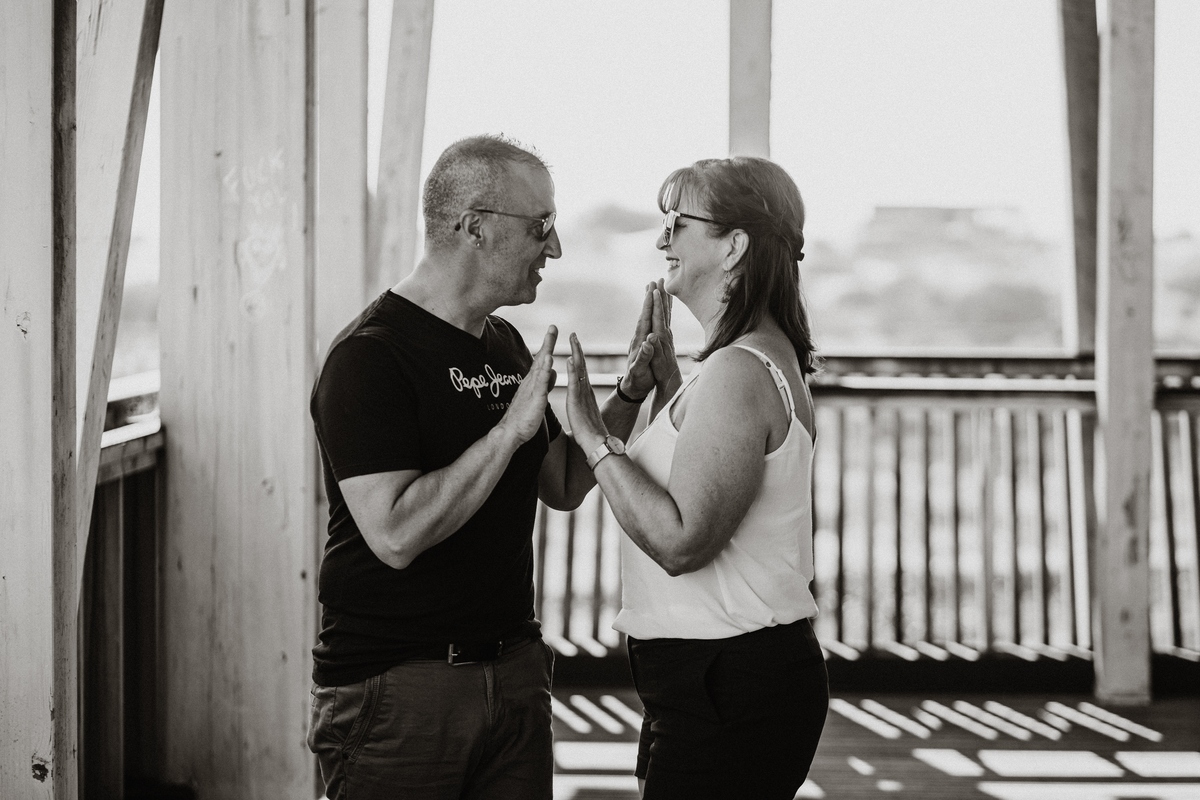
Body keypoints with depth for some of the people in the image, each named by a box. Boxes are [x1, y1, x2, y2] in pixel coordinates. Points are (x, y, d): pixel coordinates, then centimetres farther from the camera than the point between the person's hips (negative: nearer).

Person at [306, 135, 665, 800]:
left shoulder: (506, 347, 13)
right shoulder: (370, 357, -15)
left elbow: (563, 485, 19)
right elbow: (396, 534, -24)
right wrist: (511, 428, -22)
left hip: (512, 669, 8)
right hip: (393, 688, -7)